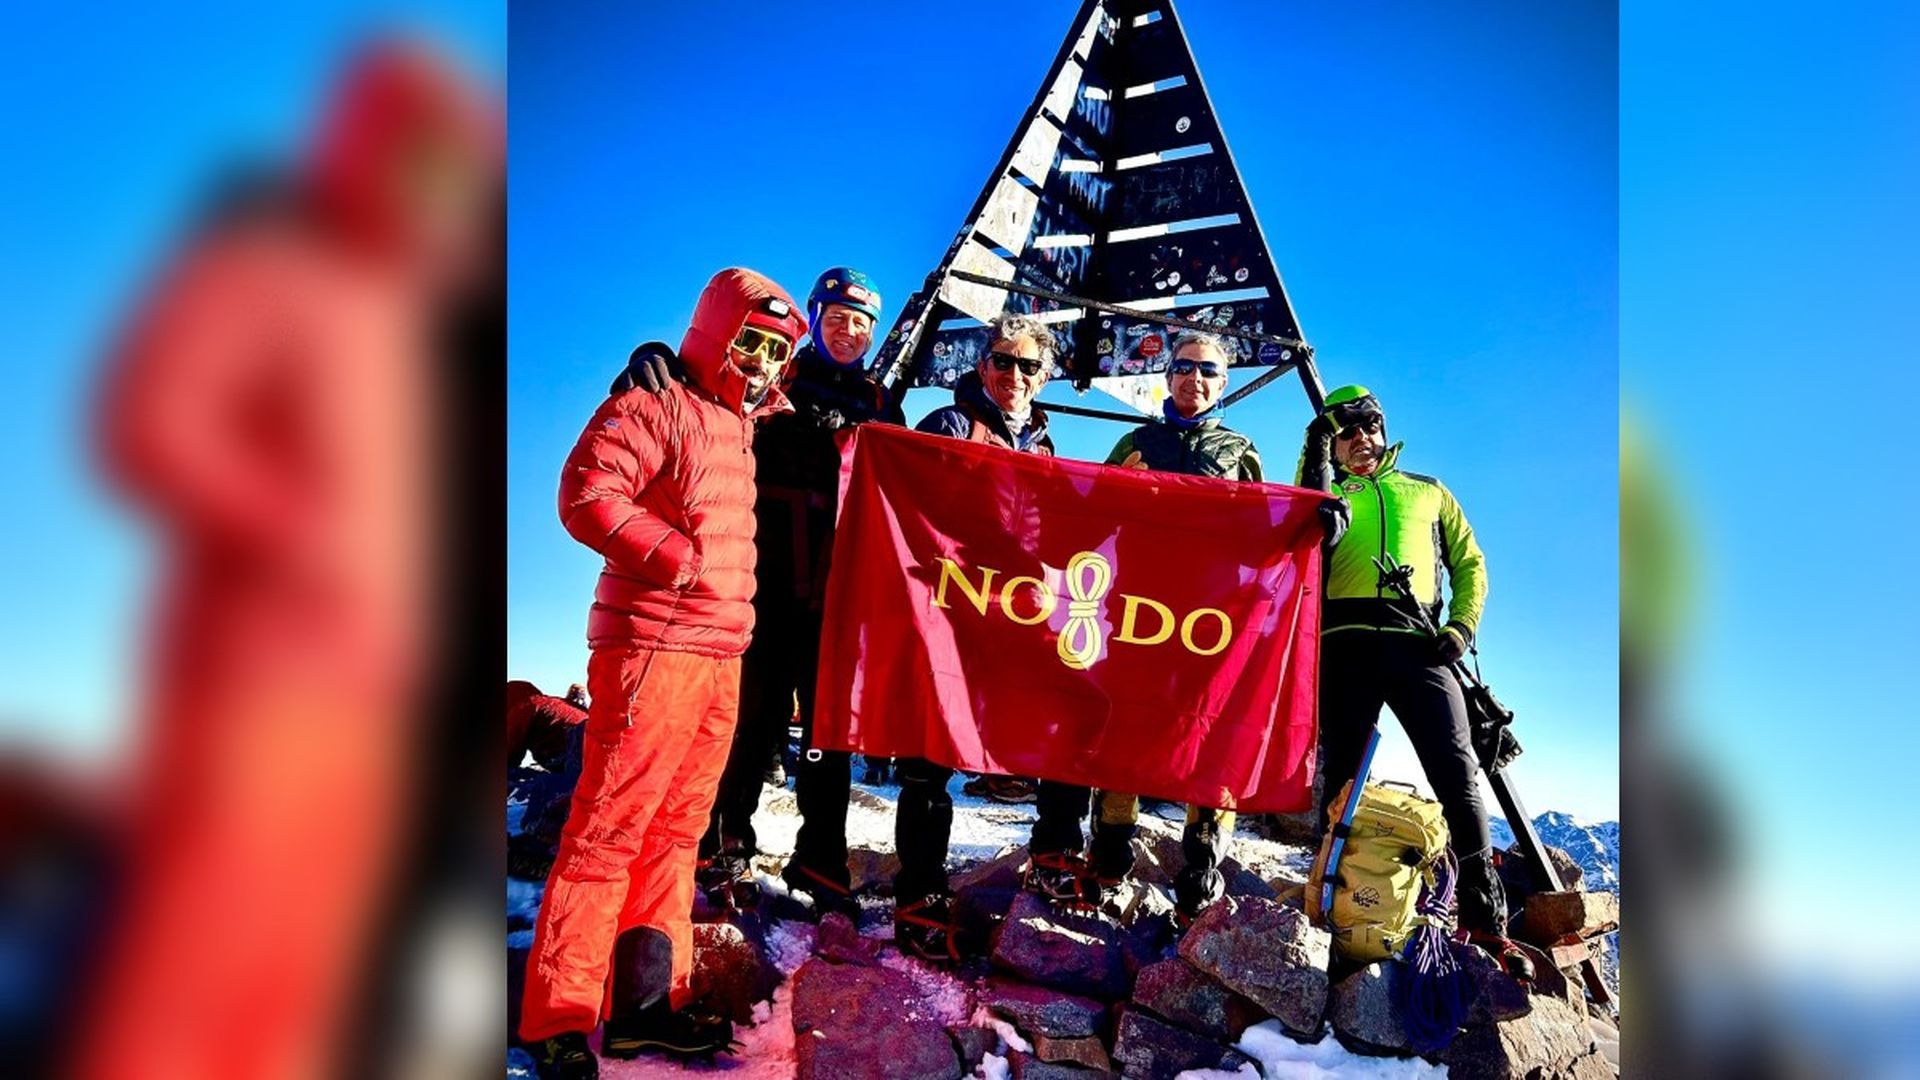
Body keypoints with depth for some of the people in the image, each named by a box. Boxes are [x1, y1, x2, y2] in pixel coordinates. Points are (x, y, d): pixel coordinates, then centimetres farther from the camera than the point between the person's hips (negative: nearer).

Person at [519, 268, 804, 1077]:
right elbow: (587, 495, -17)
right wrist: (679, 560, -19)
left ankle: (646, 1000, 19)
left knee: (677, 830, 11)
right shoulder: (656, 405, -6)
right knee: (609, 830, -6)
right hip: (652, 648, -9)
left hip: (721, 656, 9)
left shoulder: (743, 425, 20)